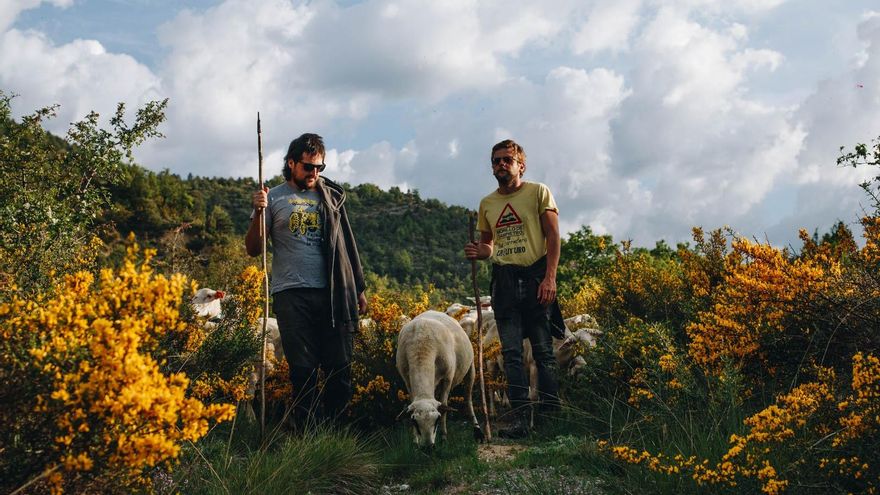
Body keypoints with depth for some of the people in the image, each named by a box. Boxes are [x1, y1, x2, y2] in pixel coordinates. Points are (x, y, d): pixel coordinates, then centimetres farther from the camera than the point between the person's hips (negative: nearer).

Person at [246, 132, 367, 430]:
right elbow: (253, 249, 4)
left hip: (331, 294, 3)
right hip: (292, 295, -2)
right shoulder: (274, 198, 6)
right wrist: (258, 213, -11)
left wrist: (358, 289, 16)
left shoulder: (331, 196, 14)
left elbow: (346, 244, 19)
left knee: (339, 367, 2)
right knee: (303, 369, -1)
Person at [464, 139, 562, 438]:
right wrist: (478, 252, 1)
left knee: (543, 350, -1)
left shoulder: (538, 192, 4)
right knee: (511, 353, -2)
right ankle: (520, 418, 0)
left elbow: (552, 235, -2)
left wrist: (550, 278, -13)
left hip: (536, 276, -4)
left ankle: (552, 414, 5)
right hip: (504, 281, 4)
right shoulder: (487, 204, 16)